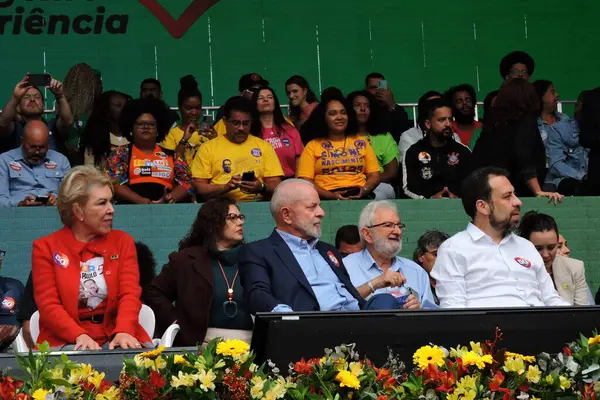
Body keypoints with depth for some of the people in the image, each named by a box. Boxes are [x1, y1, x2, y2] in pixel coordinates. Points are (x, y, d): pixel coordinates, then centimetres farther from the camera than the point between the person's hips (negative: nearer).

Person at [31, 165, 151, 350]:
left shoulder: (122, 241, 12)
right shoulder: (46, 247, 5)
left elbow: (129, 294, -2)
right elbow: (48, 304, -5)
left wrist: (123, 332, -23)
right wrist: (80, 336, -24)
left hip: (114, 337, 3)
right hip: (66, 341, -3)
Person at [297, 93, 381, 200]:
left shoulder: (360, 142, 21)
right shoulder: (313, 146, 12)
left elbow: (375, 175, 15)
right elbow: (305, 181, 1)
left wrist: (364, 190, -7)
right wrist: (330, 195, -14)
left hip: (360, 197, 2)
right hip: (327, 199, -2)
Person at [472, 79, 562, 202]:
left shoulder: (493, 121, 12)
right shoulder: (526, 120, -5)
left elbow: (478, 161, 16)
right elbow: (525, 162, -19)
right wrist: (539, 192, -23)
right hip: (517, 194, -6)